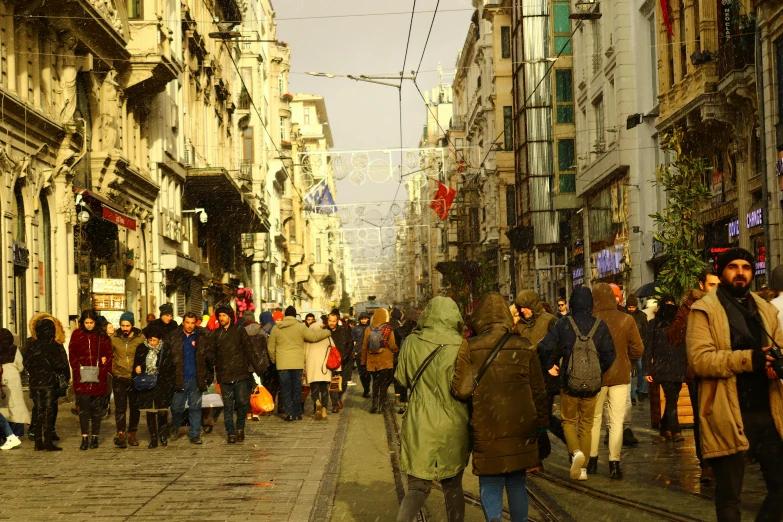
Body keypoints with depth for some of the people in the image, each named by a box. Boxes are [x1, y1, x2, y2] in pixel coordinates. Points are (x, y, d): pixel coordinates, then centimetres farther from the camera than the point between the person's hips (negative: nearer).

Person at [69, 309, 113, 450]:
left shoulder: (102, 336, 6)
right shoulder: (76, 335, 5)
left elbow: (108, 355, 5)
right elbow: (72, 356, 4)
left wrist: (104, 372, -7)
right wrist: (78, 371, -9)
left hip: (98, 379, 1)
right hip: (82, 379, -1)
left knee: (97, 408, 5)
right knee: (84, 407, -8)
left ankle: (95, 437, 13)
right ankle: (84, 438, -8)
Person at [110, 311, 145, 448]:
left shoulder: (141, 338, -2)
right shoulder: (113, 338, 1)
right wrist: (111, 369, 3)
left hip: (135, 378, 1)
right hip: (119, 378, -1)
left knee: (135, 407, 8)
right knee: (120, 407, -9)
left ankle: (132, 433, 19)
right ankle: (121, 433, -15)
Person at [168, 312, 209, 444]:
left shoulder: (201, 337, 3)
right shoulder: (173, 337, 1)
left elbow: (207, 357, 6)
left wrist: (207, 376, 0)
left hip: (195, 379, 0)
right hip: (179, 379, 0)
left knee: (195, 408, 3)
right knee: (176, 407, 7)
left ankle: (195, 435, 10)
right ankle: (176, 427, 33)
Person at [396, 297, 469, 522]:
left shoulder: (412, 342, -4)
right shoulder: (460, 347, -11)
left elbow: (401, 379, 9)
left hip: (419, 426, 1)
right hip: (452, 427, -1)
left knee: (417, 486, 8)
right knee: (452, 487, 16)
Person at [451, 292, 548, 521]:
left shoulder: (470, 348, -8)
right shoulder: (523, 347, 1)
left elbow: (461, 390, -13)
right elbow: (539, 391, 5)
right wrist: (542, 424, 15)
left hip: (487, 428, -3)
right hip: (520, 426, 3)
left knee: (490, 484, 5)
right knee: (516, 482, 17)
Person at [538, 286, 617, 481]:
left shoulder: (563, 323, -7)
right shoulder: (600, 325, -3)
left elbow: (544, 347, -13)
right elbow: (609, 354, -5)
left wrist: (549, 366, 4)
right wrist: (599, 370, 12)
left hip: (569, 381, -1)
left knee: (569, 421, 14)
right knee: (586, 424, 13)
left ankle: (575, 451, -14)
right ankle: (583, 468, 11)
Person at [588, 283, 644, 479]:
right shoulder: (626, 319, -8)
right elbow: (638, 349, -3)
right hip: (620, 375, 0)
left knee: (594, 420, 15)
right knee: (617, 422, 6)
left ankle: (592, 461, 20)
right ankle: (614, 464, 3)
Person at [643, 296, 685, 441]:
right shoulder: (654, 324, 4)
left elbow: (686, 346, 13)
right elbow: (648, 348, 3)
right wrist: (647, 370, -3)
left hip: (678, 368, 3)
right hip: (663, 368, -3)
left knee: (672, 399, 6)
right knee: (671, 399, -12)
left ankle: (665, 428, 20)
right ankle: (675, 431, -11)